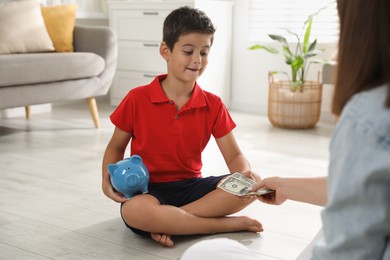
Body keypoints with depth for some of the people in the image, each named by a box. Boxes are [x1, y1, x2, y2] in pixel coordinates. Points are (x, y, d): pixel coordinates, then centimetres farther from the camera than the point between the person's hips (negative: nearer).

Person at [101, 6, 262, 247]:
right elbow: (116, 146, 5)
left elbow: (235, 156, -1)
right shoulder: (137, 99, -6)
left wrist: (246, 176, -26)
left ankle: (167, 222, -22)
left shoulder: (213, 105, 0)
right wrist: (108, 178, -16)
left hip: (192, 187, 3)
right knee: (133, 211, -39)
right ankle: (230, 224, -23)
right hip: (148, 189, -3)